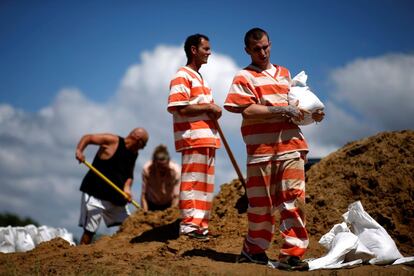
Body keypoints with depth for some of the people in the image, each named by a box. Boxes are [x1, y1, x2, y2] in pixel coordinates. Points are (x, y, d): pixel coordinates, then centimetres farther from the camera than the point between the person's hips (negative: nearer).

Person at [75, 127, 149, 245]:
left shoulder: (134, 154, 10)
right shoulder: (112, 141, -10)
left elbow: (129, 174, 11)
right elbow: (88, 137, -9)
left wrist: (127, 187, -10)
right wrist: (79, 150, -28)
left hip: (116, 197, 7)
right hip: (95, 194, -7)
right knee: (89, 231, -9)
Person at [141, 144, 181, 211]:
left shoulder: (175, 170, -27)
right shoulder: (147, 169, -26)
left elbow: (176, 196, -22)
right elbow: (143, 194, -21)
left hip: (169, 204, 0)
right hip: (151, 204, 1)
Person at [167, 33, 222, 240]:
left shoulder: (200, 78, 24)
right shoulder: (182, 76, -6)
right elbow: (179, 108, -17)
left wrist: (214, 111, 7)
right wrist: (208, 107, -13)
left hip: (207, 138, 10)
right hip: (192, 137, -10)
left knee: (205, 183, 11)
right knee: (192, 181, -8)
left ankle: (200, 224, 16)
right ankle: (188, 224, -5)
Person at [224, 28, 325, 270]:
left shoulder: (284, 73, 21)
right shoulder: (244, 77, 3)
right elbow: (247, 111, -10)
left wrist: (312, 113, 11)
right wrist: (282, 110, -13)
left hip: (290, 145, 4)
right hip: (261, 148, -4)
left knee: (294, 199, -5)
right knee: (261, 203, 4)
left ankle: (292, 254, -4)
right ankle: (254, 250, 20)